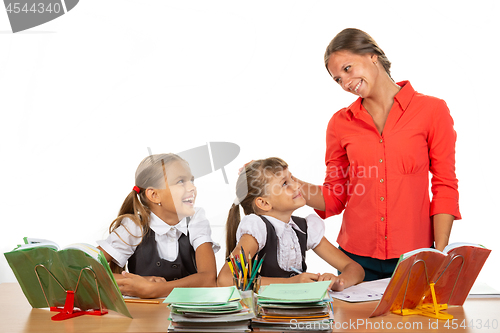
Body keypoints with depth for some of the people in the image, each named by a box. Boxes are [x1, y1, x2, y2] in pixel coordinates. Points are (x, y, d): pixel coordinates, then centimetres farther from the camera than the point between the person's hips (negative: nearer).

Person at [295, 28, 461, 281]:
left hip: (413, 256, -1)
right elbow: (334, 198, 9)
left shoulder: (432, 110, -2)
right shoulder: (340, 123, 5)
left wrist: (440, 256, -8)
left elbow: (445, 189, -1)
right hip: (357, 257, 2)